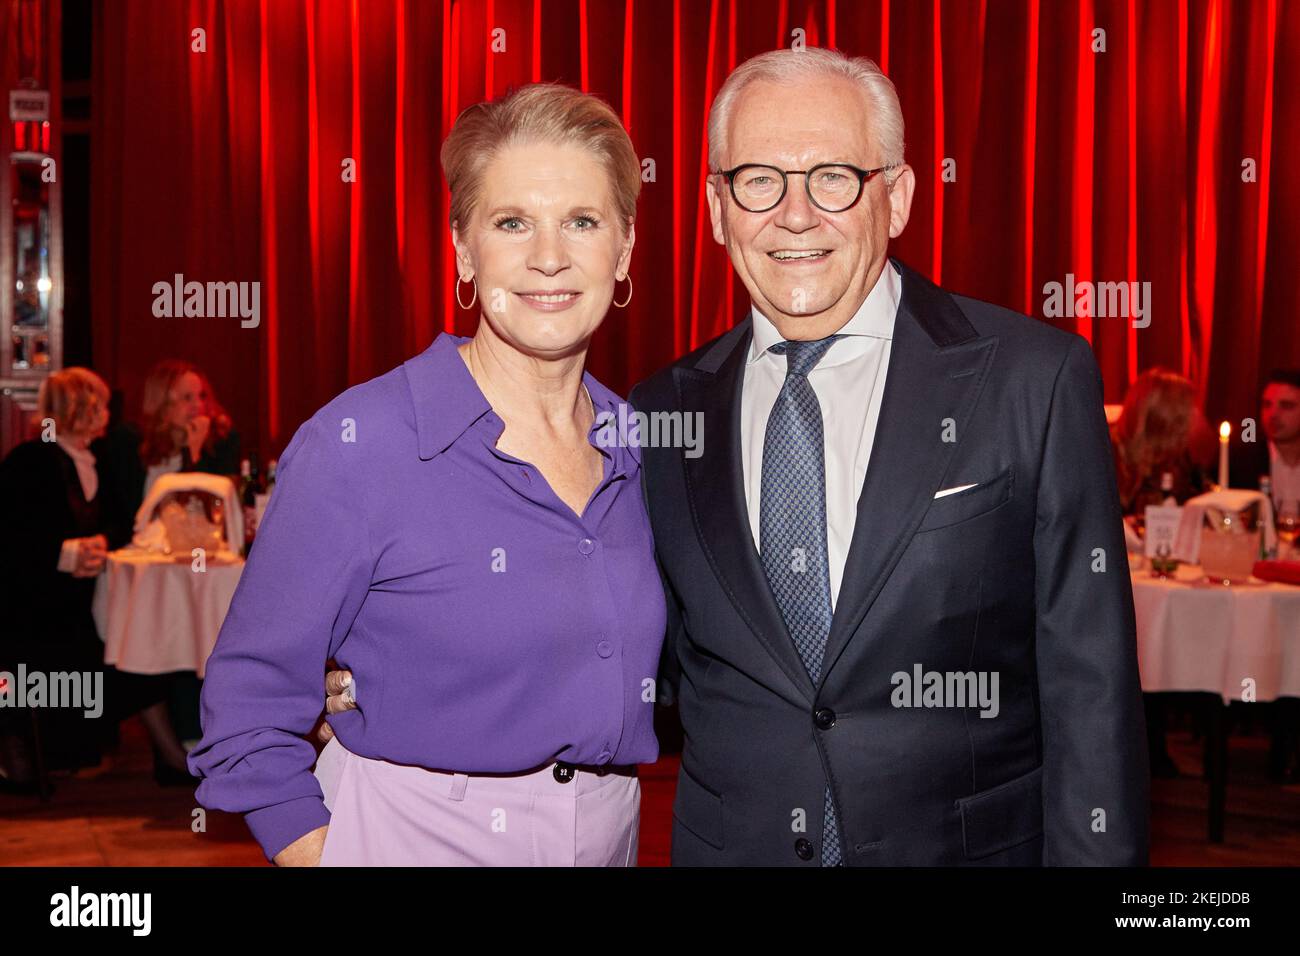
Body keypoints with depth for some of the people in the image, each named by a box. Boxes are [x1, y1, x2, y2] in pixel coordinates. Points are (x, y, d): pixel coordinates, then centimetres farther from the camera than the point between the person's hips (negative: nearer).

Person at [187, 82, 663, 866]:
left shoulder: (636, 448, 0)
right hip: (409, 837, -5)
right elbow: (250, 705, -10)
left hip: (609, 835, 5)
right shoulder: (361, 443, -15)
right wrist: (326, 855, -15)